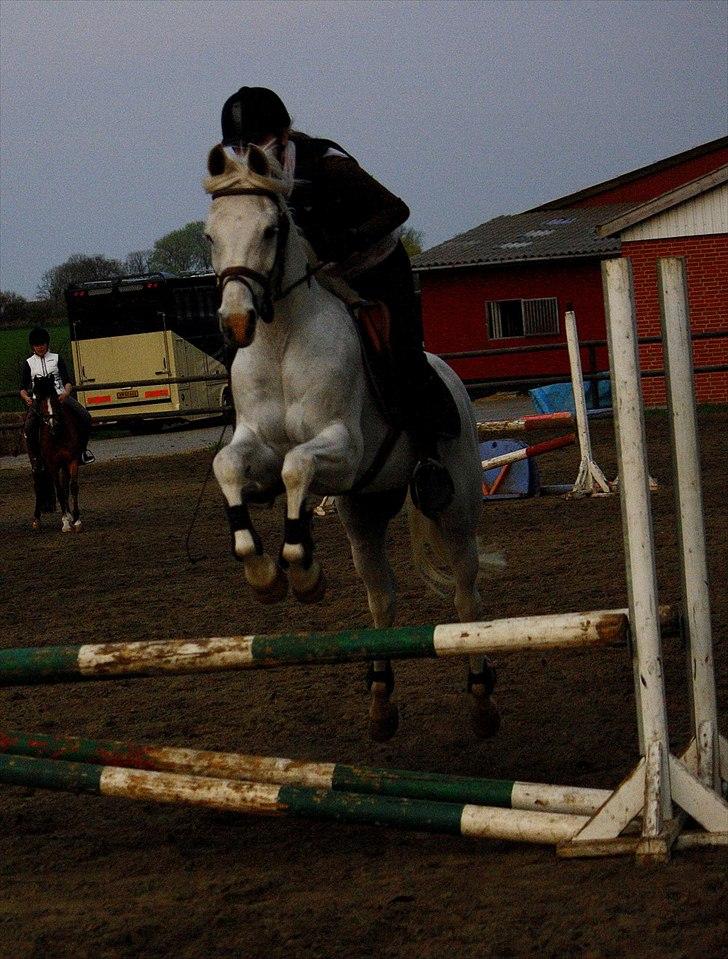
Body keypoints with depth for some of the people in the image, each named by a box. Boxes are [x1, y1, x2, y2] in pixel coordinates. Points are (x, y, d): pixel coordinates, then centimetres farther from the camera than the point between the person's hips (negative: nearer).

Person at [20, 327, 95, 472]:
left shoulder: (57, 359, 12)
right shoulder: (29, 363, 12)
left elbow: (67, 381, 4)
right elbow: (23, 388, 9)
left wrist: (66, 392, -20)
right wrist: (26, 398, -15)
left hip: (60, 395, 1)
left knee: (85, 417, -19)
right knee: (28, 428, -28)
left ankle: (82, 448, 2)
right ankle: (35, 458, -10)